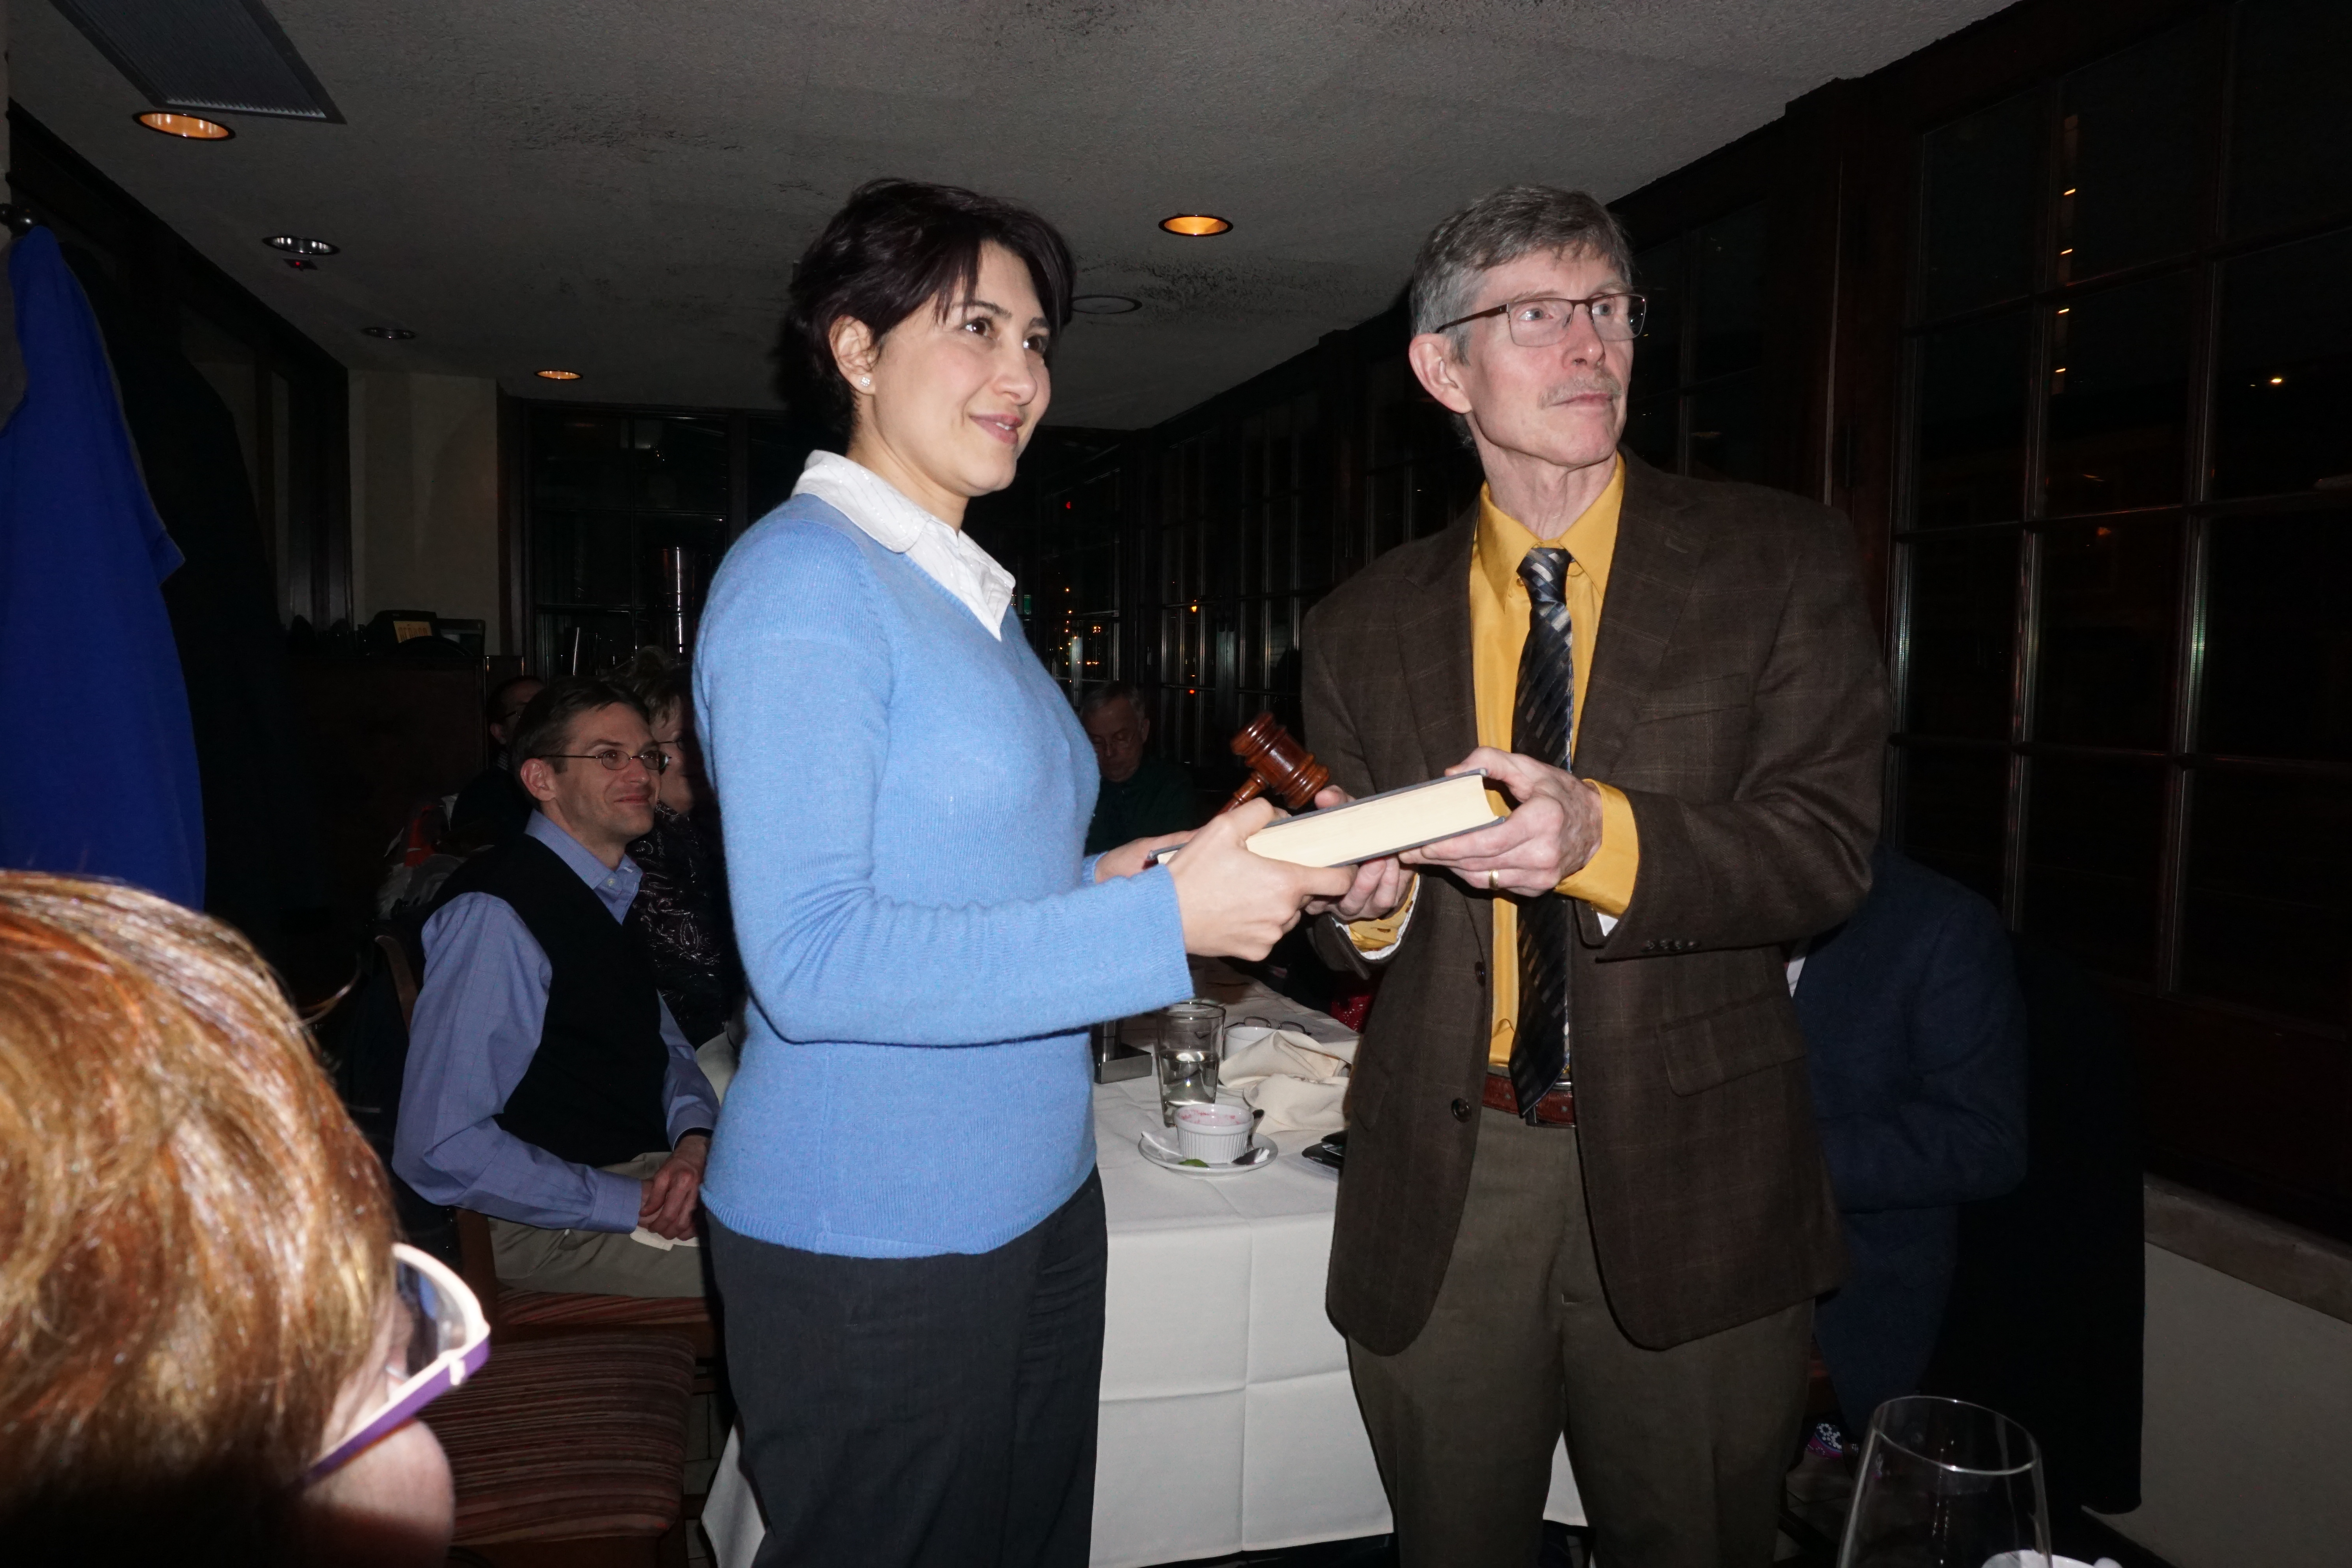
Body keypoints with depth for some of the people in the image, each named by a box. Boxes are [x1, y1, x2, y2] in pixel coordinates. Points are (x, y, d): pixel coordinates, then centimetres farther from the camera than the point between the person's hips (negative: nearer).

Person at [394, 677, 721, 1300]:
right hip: (554, 1220, -8)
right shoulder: (493, 915, -18)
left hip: (647, 1170, 9)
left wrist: (694, 1136, -5)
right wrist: (630, 1204, -21)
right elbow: (437, 1150, -22)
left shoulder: (617, 892, 9)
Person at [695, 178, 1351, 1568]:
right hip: (872, 1247, -8)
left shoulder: (972, 593, 12)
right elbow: (812, 964, -23)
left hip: (1037, 1200, 8)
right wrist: (1161, 923, -24)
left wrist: (1098, 884, -1)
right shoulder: (804, 579, -15)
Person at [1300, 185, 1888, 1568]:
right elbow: (1357, 945, 7)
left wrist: (1600, 836, -28)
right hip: (1438, 1195, 2)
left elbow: (1829, 848, -11)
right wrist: (1368, 903, -17)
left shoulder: (1782, 560, -1)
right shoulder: (1366, 625, 5)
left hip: (1692, 1188, -1)